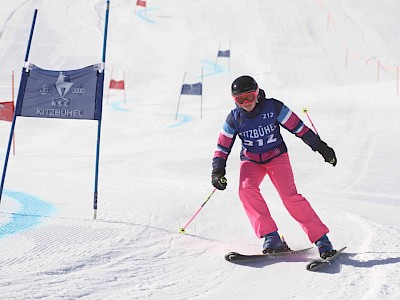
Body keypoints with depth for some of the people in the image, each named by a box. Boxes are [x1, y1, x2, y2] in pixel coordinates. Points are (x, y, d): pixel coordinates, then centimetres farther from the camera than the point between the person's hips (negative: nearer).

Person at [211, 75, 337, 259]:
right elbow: (222, 147, 2)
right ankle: (271, 237, -27)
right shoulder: (234, 118, -7)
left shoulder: (273, 107, -14)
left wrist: (321, 147, -3)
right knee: (246, 188, -29)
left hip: (276, 157, -2)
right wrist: (218, 171, -11)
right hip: (251, 160, 2)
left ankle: (321, 239, -15)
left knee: (290, 196, -21)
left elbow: (299, 128, -7)